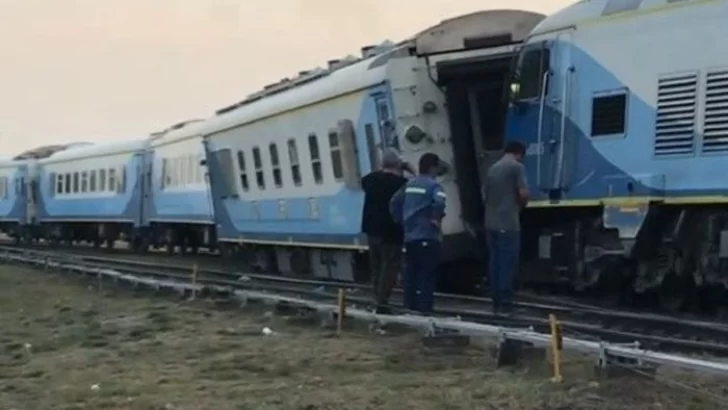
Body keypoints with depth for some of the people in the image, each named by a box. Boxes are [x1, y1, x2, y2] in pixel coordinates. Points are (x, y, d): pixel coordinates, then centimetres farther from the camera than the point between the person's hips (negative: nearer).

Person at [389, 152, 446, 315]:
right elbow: (439, 202, -29)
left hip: (410, 236, 7)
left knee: (411, 275, 12)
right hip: (428, 237, -7)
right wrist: (437, 219, -15)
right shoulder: (433, 185, -10)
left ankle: (410, 309, 16)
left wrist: (401, 221, 15)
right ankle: (424, 310, -5)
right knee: (427, 276, -3)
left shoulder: (409, 184, 12)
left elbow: (394, 203, 12)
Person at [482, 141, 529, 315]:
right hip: (508, 223, -7)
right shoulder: (517, 167, -5)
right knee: (508, 263, -4)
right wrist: (521, 205, 6)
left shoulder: (492, 168, 17)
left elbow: (484, 196, 19)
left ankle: (496, 302, 11)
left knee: (494, 262, 9)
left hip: (491, 223, 7)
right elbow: (523, 193, -13)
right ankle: (505, 303, -5)